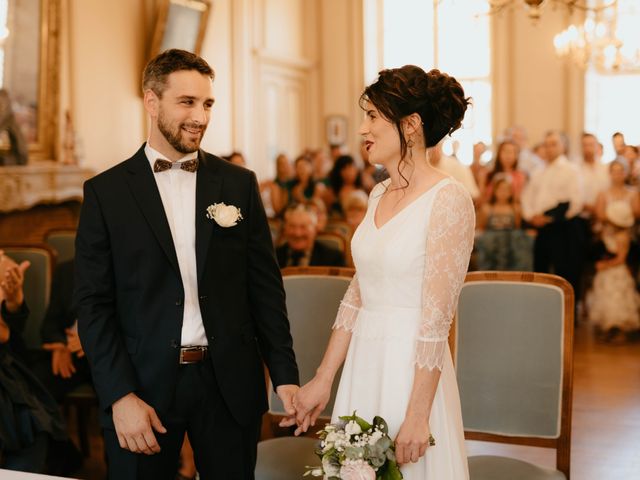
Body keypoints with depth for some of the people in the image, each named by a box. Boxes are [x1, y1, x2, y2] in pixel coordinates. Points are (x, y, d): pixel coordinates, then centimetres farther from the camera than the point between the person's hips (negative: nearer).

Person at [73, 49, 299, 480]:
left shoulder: (240, 184, 5)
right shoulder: (106, 192, -1)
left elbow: (265, 285, 5)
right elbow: (93, 303, -3)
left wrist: (285, 375, 1)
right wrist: (120, 396, -10)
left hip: (230, 384, 2)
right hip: (144, 384, -1)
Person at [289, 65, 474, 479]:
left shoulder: (449, 199, -15)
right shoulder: (380, 195, 8)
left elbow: (437, 317, -18)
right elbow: (357, 296, 11)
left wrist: (417, 414, -18)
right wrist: (322, 381, 11)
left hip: (412, 368, -7)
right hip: (363, 366, 7)